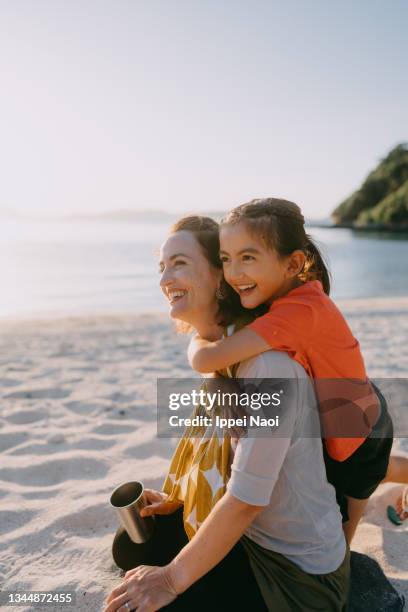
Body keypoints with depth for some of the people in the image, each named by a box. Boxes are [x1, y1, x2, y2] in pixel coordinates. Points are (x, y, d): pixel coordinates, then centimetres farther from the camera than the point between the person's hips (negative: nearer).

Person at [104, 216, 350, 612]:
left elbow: (246, 498, -26)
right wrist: (177, 500, 10)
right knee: (130, 546, 13)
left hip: (299, 574, -8)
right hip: (251, 532, 8)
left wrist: (172, 579, -17)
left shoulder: (267, 361, -29)